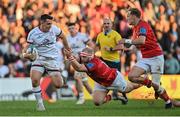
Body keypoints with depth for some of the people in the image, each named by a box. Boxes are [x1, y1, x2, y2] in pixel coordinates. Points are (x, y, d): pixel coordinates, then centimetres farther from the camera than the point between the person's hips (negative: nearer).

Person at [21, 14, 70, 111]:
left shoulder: (54, 29, -5)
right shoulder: (33, 33, -9)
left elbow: (63, 37, 13)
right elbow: (27, 47, -5)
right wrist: (25, 54, -28)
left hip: (52, 59, 1)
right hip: (38, 58, -1)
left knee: (58, 85, -7)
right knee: (35, 80, -26)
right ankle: (39, 103, -7)